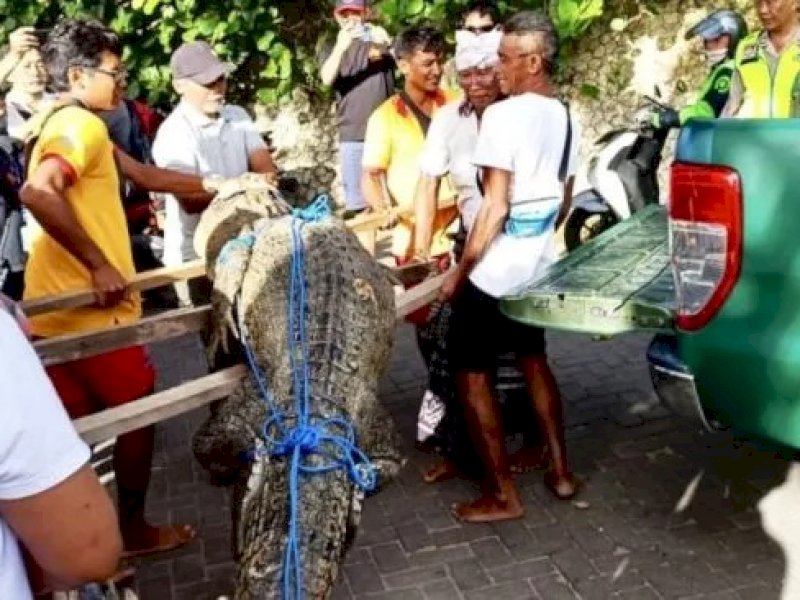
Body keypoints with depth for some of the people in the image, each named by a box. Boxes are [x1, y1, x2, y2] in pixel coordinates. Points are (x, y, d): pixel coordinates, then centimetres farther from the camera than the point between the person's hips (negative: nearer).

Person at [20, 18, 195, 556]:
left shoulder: (60, 126, 17)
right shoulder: (84, 126, -14)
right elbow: (39, 193, -30)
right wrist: (100, 265, -25)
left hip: (58, 309, 8)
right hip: (92, 309, -8)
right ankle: (135, 528, 25)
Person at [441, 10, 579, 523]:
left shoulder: (504, 114, -17)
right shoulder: (565, 117, 9)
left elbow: (495, 207, -21)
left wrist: (460, 272, -14)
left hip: (495, 266, -8)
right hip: (539, 260, 9)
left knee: (471, 374, 2)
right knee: (534, 361, 21)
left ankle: (503, 495, 8)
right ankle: (561, 471, 28)